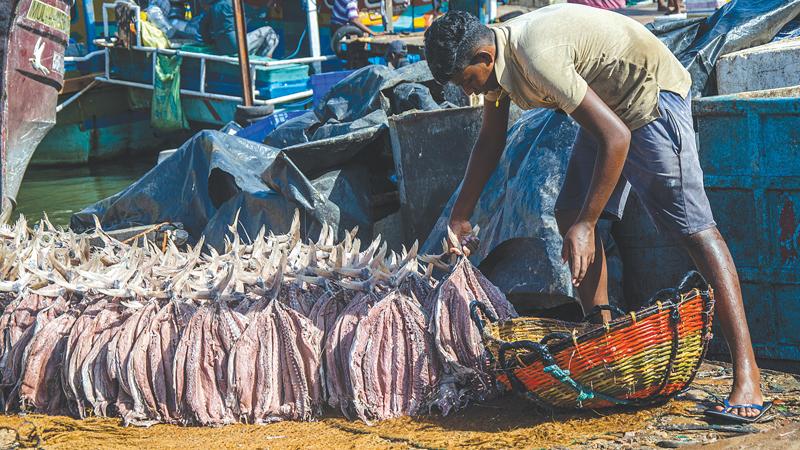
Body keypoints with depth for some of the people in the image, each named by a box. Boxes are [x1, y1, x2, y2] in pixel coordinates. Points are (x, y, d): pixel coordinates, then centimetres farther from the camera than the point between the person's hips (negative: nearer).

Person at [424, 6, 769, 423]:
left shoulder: (537, 59, -31)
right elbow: (490, 140, 17)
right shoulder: (496, 55, -1)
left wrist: (586, 225, -26)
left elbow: (616, 137, -30)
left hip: (652, 95, -10)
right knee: (570, 214, 7)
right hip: (611, 103, 10)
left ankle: (747, 378, -21)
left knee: (692, 226, -16)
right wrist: (460, 216, 20)